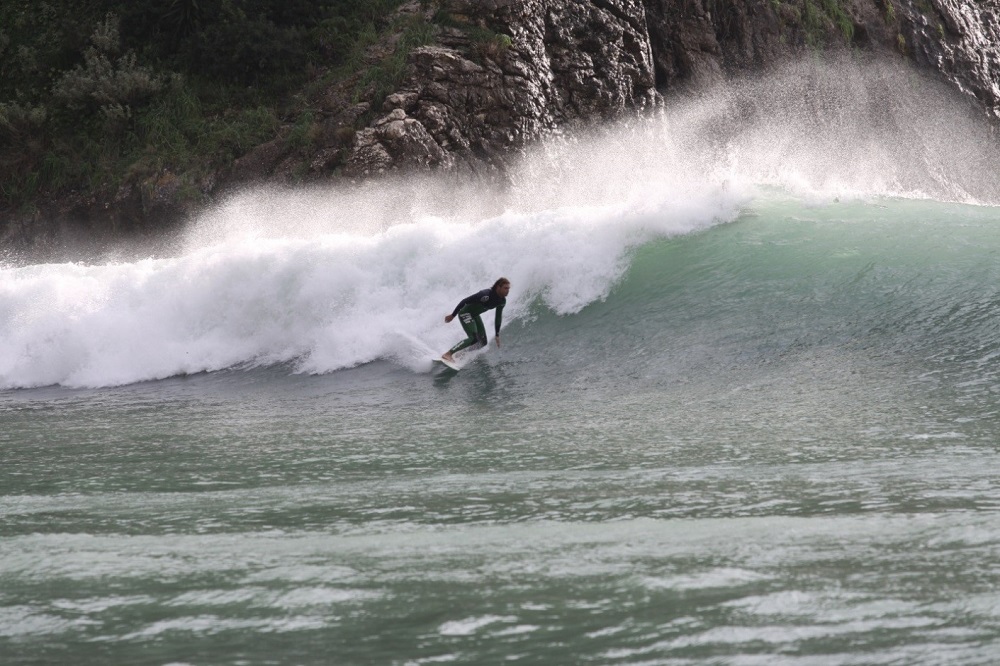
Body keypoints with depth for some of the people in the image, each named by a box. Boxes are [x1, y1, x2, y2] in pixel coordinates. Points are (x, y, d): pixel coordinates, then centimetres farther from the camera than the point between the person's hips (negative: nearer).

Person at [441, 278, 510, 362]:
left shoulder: (502, 301, -6)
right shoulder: (486, 295, -31)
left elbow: (498, 317, 9)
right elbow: (465, 301, -26)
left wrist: (497, 335, 10)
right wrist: (452, 315, -20)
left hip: (475, 315, 9)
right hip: (465, 313, -9)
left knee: (483, 342, 4)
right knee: (473, 339, -23)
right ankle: (447, 354, -18)